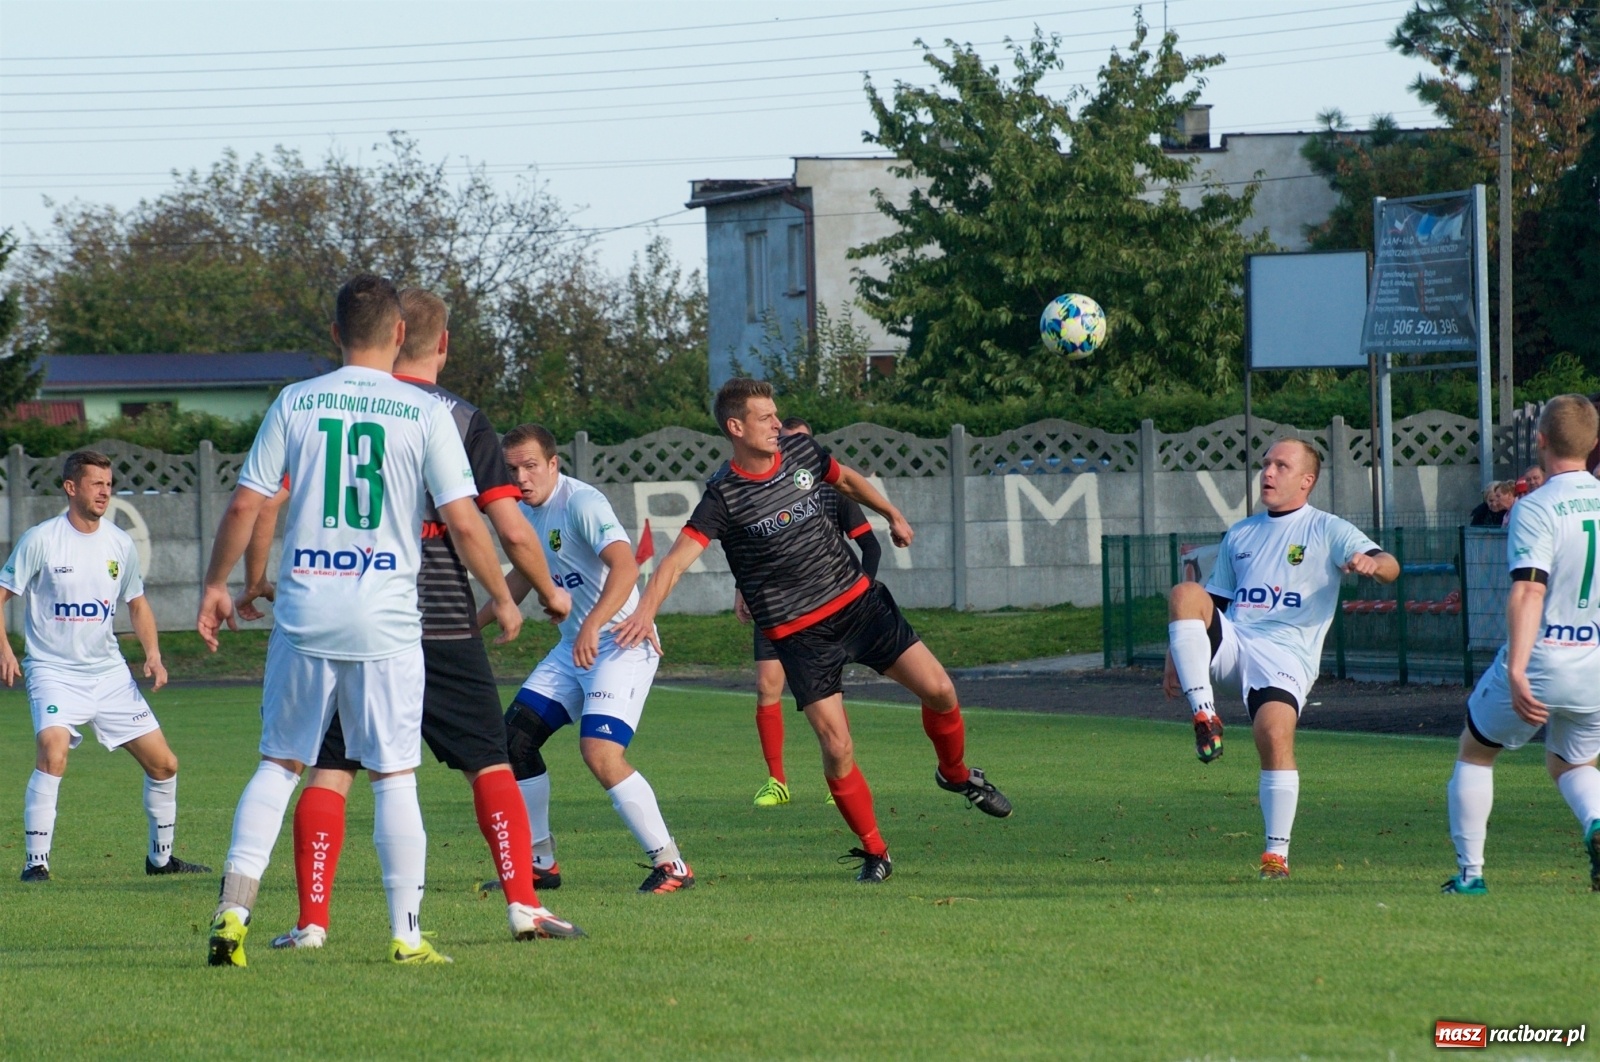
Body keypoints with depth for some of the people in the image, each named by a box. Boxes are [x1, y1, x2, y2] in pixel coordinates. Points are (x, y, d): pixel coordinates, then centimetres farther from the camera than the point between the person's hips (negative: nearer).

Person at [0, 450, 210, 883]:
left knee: (163, 763, 5)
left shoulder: (120, 544, 5)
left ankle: (160, 856, 24)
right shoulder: (40, 540, -9)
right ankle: (36, 861, -22)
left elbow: (137, 603, 18)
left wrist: (153, 655, 3)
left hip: (110, 672, 5)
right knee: (53, 751, -29)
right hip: (54, 671, -5)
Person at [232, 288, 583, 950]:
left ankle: (311, 920, -3)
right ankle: (524, 903, 2)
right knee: (490, 765, 9)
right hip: (442, 623, -1)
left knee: (329, 769, 4)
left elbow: (267, 496, 0)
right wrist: (549, 594, 13)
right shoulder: (464, 422, 0)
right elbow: (512, 530, -4)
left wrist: (255, 581, 13)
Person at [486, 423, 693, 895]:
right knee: (515, 736, 8)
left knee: (601, 753, -23)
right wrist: (475, 622, 33)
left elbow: (625, 567, -33)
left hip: (621, 644, -10)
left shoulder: (581, 503, -19)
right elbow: (526, 575, 29)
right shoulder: (525, 512, 9)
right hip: (573, 648, 10)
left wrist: (593, 625, -45)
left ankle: (671, 865, -14)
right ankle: (540, 863, 20)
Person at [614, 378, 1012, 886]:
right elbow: (678, 557, -22)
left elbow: (845, 478, 23)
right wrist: (645, 611, -36)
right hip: (799, 632, -5)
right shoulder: (724, 496, -14)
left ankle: (956, 774, 27)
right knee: (837, 747, -13)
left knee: (939, 690, -4)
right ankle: (874, 853, 5)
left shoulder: (800, 451, 1)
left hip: (857, 600, 5)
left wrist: (891, 515, 30)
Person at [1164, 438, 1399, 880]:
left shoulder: (1327, 531, 7)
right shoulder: (1240, 536, 23)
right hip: (1231, 644, 4)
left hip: (1286, 654, -4)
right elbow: (1214, 603, 29)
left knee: (1275, 732, -28)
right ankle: (1205, 716, -29)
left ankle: (1277, 854, -16)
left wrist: (1372, 564, -32)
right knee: (1185, 594, -23)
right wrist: (1175, 658, 21)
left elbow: (1390, 567, -7)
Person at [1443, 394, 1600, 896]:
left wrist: (1517, 672, -31)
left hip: (1540, 664, -5)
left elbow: (1529, 592, -26)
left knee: (1474, 754, 20)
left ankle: (1469, 871, 18)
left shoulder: (1535, 510, -15)